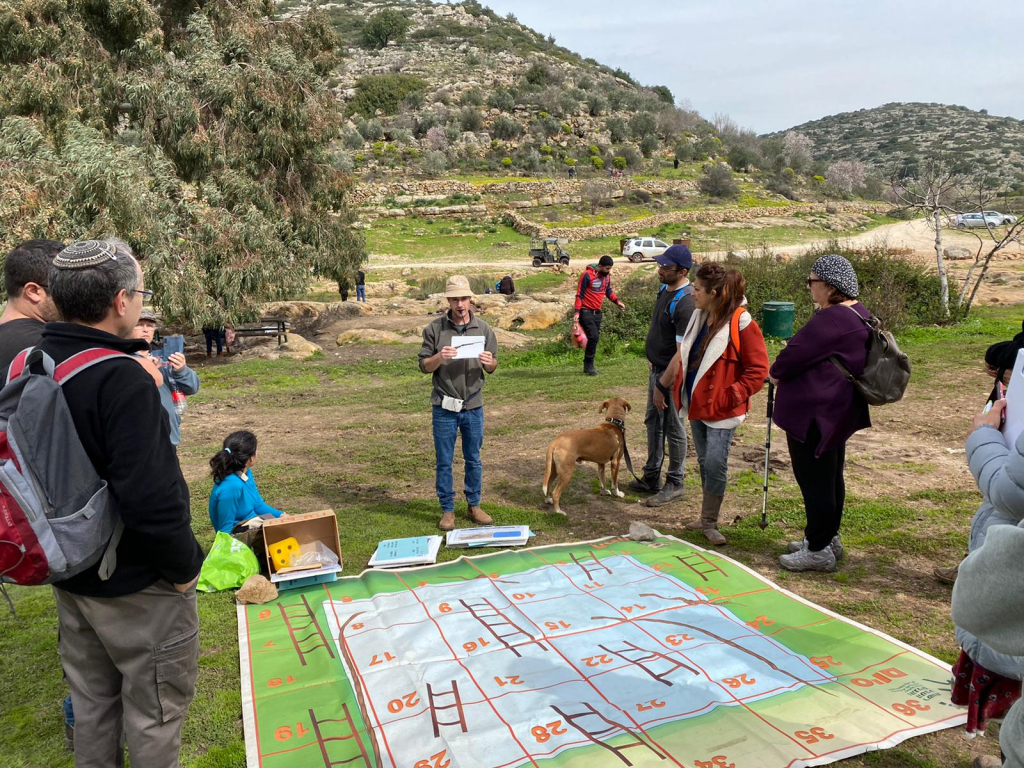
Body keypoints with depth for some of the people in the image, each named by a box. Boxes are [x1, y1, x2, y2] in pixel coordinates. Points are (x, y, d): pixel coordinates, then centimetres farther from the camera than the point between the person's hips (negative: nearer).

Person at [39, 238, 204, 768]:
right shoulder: (122, 378, -27)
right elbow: (150, 496, -31)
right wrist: (185, 566, -17)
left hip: (69, 574, 8)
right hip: (136, 585, -8)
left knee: (92, 704, 25)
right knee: (155, 710, 12)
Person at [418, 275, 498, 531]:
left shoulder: (483, 329, 2)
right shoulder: (435, 329, -3)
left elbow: (492, 368, 7)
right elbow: (424, 365, -1)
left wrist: (489, 362, -16)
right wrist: (439, 358, -22)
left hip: (474, 406, 2)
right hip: (444, 406, -2)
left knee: (474, 459, 13)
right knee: (444, 461, 7)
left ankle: (474, 505, 27)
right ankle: (447, 510, 19)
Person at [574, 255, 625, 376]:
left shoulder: (607, 276, 5)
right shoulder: (587, 275, -15)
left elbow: (608, 291, 18)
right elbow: (579, 294, -13)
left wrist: (617, 301, 1)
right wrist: (577, 312, -19)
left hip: (597, 312, 7)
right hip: (586, 312, -7)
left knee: (594, 338, 7)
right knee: (593, 336, -16)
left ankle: (588, 365, 16)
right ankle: (589, 365, -6)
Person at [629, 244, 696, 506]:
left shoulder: (686, 303, -25)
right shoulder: (665, 289, 4)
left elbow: (682, 353, -26)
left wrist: (662, 386, -24)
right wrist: (652, 359, 15)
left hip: (672, 375, -9)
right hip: (656, 369, 9)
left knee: (674, 429, 5)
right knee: (653, 423, 18)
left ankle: (674, 484, 20)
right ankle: (651, 478, 32)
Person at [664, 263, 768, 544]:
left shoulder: (741, 323, -17)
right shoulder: (699, 318, 6)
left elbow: (758, 368, -14)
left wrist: (732, 395, -16)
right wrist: (680, 385, 13)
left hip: (721, 410, -8)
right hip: (697, 404, 8)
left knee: (715, 464, -7)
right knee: (704, 462, 15)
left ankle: (710, 522, 7)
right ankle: (707, 518, 28)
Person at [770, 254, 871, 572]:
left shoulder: (831, 319, -23)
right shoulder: (860, 315, 10)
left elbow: (795, 355, -20)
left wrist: (776, 372, 0)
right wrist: (784, 371, 17)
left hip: (813, 414, -11)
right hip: (838, 413, 11)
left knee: (813, 480, 0)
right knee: (830, 477, 20)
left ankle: (818, 551, 9)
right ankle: (828, 538, 33)